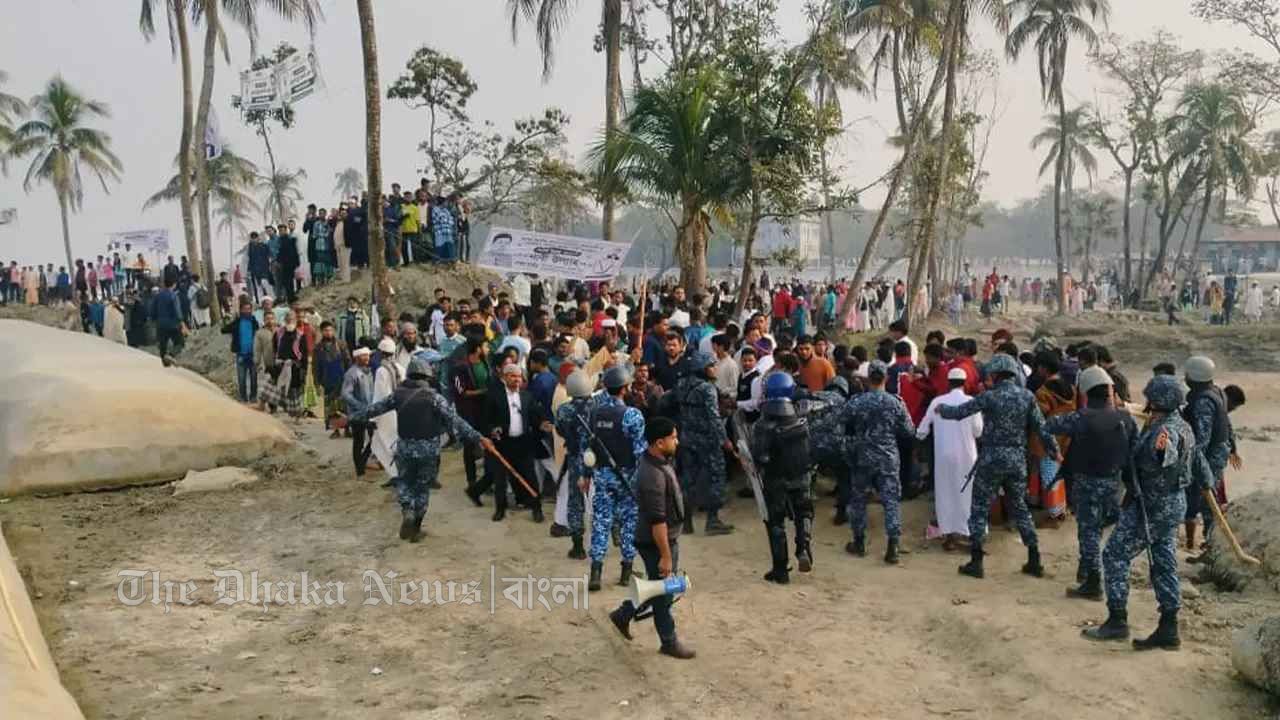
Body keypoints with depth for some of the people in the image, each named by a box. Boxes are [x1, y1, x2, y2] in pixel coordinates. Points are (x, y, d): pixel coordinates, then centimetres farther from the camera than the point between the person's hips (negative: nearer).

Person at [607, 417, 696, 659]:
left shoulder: (657, 460, 1)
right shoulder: (653, 475, -31)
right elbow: (657, 521, -28)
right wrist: (665, 556, -22)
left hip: (668, 537, 9)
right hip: (656, 541, -9)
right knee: (663, 593, 8)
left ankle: (623, 614, 37)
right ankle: (669, 643, 26)